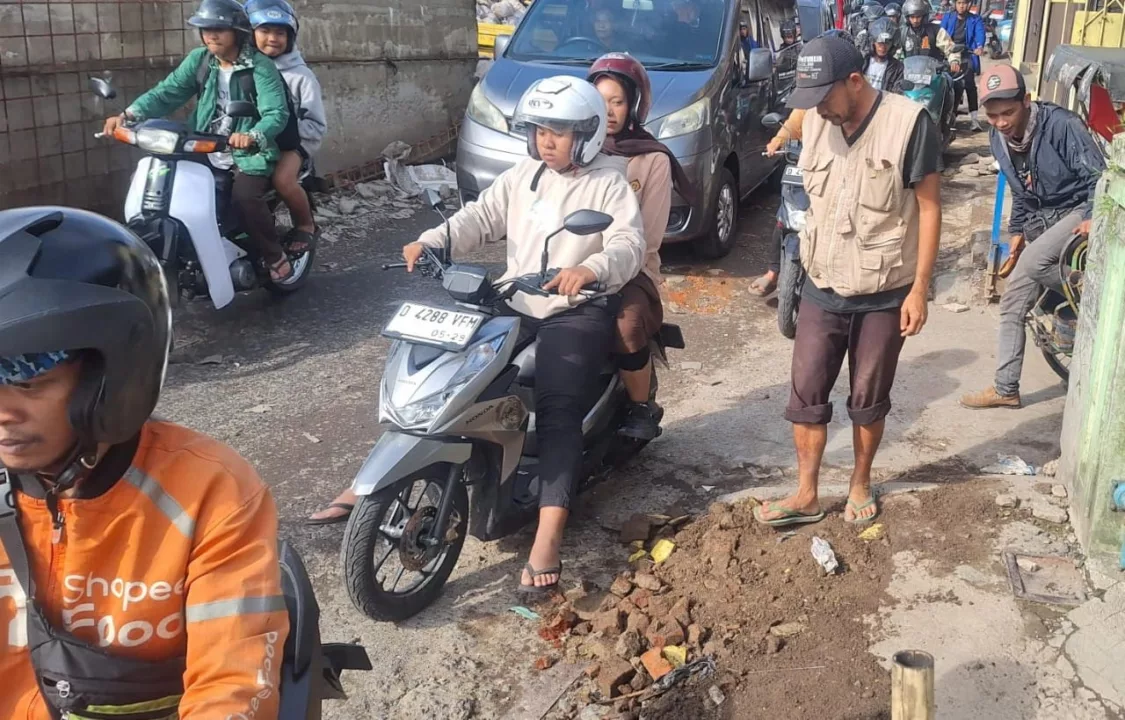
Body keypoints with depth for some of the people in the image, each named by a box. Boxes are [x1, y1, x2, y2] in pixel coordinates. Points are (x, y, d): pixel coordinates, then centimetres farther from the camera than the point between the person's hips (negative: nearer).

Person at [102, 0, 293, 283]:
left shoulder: (260, 67, -10)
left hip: (249, 154, -5)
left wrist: (253, 136, -44)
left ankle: (276, 257, -7)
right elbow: (167, 93, -2)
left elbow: (276, 113, -22)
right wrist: (128, 115, -19)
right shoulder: (198, 60, 6)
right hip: (205, 153, 6)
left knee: (245, 197, -30)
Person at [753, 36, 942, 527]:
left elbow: (929, 207, -12)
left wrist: (919, 288, -14)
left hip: (884, 294, -4)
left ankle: (861, 482, 32)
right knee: (806, 393, 5)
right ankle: (806, 495, 17)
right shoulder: (815, 122, 0)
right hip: (821, 289, 4)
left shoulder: (909, 123, -16)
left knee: (869, 399, 11)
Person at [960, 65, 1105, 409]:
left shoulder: (1061, 124, -23)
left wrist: (1094, 217, -32)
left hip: (1078, 211, -7)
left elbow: (1098, 175, -20)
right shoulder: (998, 138, -2)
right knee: (1013, 302, 5)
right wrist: (1017, 230, 12)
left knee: (1030, 263, -33)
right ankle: (1005, 389, 14)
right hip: (1039, 221, 7)